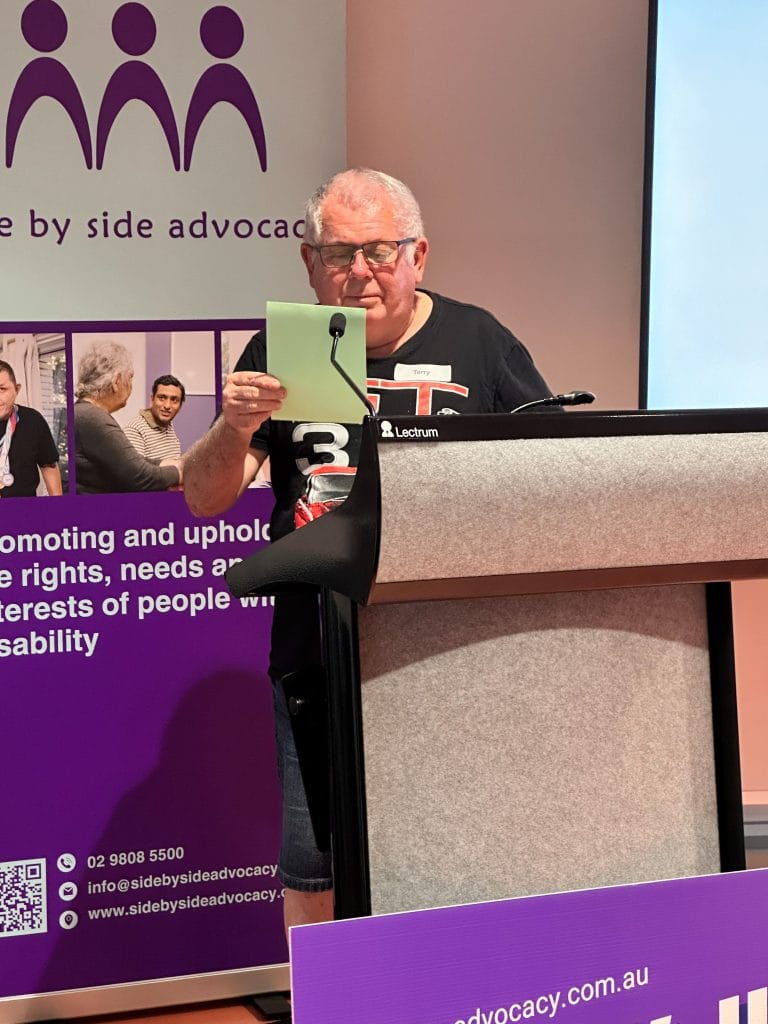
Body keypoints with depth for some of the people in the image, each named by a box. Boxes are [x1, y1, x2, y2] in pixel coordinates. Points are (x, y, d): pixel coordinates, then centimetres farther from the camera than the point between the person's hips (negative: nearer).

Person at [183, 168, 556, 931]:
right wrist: (237, 427, -15)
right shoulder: (282, 353, 8)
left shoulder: (479, 344, 5)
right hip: (317, 660, 1)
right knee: (313, 868, 4)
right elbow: (204, 501, 6)